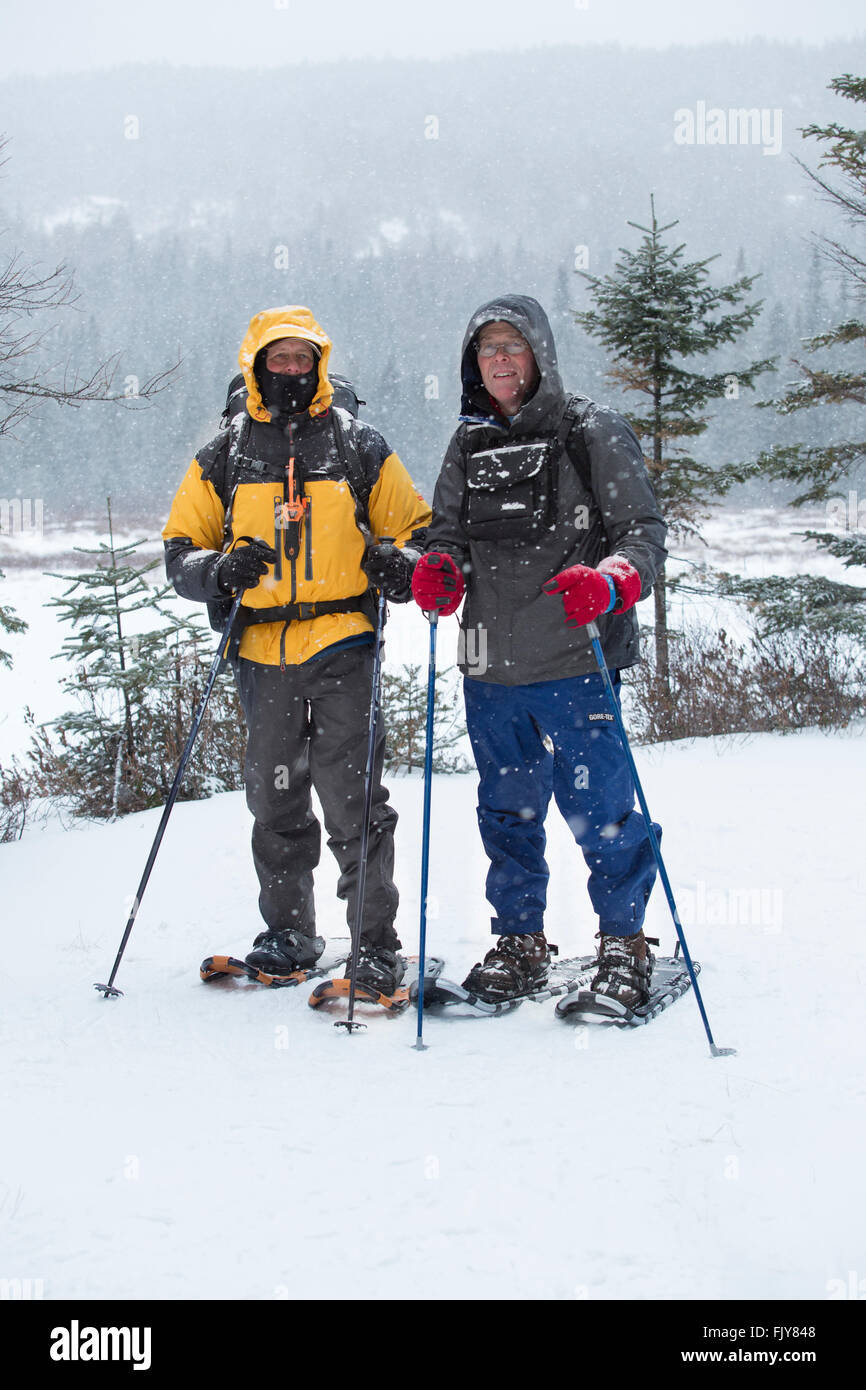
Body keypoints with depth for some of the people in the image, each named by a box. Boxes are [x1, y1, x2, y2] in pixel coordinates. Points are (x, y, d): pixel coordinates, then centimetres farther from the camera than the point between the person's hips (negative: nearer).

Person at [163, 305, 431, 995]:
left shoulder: (360, 447, 8)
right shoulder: (223, 458, 11)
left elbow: (416, 531, 11)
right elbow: (180, 549, 12)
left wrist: (399, 564, -12)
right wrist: (219, 570, -10)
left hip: (343, 647, -3)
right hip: (263, 653, 3)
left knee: (353, 798, -8)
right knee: (275, 799, 9)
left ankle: (378, 945, -1)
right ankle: (289, 934, 23)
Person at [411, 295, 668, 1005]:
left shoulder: (592, 432, -2)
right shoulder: (470, 446, 13)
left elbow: (644, 531, -5)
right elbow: (447, 533, 18)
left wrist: (607, 584, -25)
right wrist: (438, 571, -5)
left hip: (574, 660, -5)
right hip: (491, 665, 5)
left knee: (599, 809, -1)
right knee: (507, 810, 13)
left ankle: (625, 942, 17)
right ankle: (520, 941, 27)